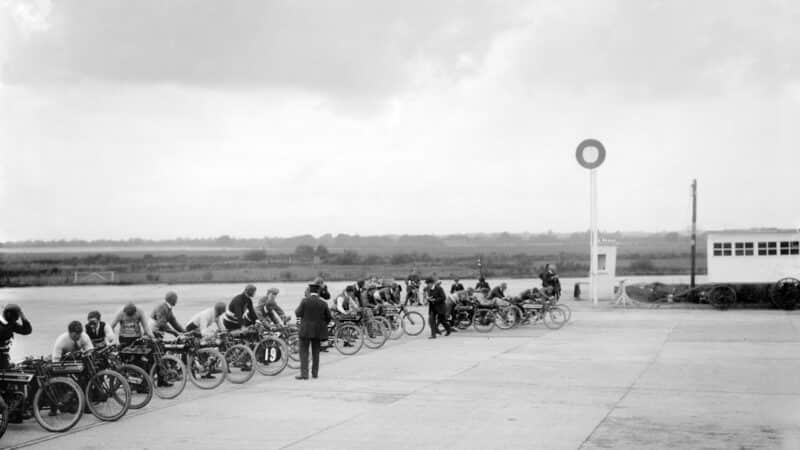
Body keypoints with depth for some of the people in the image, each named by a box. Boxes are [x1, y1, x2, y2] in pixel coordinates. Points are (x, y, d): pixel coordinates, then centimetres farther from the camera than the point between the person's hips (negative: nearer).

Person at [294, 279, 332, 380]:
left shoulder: (305, 301, -9)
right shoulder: (323, 303, -1)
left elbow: (298, 314, -9)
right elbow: (328, 317, 3)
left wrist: (296, 310, 12)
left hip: (306, 330, -3)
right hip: (318, 331, 3)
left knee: (304, 352, 1)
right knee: (316, 352, 14)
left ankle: (304, 373, -6)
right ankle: (315, 373, 17)